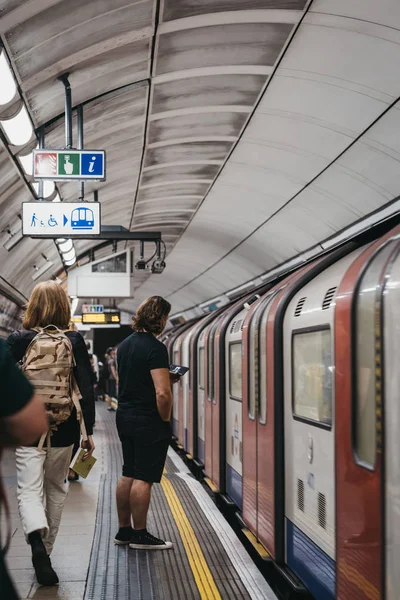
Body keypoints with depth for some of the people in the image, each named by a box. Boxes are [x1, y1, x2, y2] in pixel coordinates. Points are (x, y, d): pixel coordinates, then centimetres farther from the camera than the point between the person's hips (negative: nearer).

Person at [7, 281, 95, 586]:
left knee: (29, 489, 1)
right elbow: (86, 389, -4)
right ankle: (45, 553, 26)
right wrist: (88, 431, 3)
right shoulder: (75, 341, -3)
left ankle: (37, 537, -28)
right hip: (64, 429, 2)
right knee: (55, 490, 17)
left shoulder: (18, 340, -4)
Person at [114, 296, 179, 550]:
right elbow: (162, 393, -25)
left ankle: (124, 530, 22)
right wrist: (165, 419, -8)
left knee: (128, 475, 14)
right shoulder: (155, 348, -18)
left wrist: (166, 378, 15)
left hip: (125, 417, 9)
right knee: (144, 478, -1)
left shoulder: (125, 344, 10)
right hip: (148, 422, -9)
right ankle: (140, 535, 6)